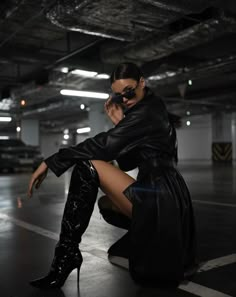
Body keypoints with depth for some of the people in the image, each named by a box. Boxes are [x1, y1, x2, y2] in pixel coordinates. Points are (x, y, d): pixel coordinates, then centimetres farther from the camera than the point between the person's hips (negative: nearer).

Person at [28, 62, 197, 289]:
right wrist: (118, 123, 3)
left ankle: (66, 254, -16)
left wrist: (51, 162, -16)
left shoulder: (146, 111, -11)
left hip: (158, 198, -10)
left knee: (87, 166, -20)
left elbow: (104, 145, -19)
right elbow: (128, 162, 15)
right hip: (161, 194, 10)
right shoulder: (150, 109, 17)